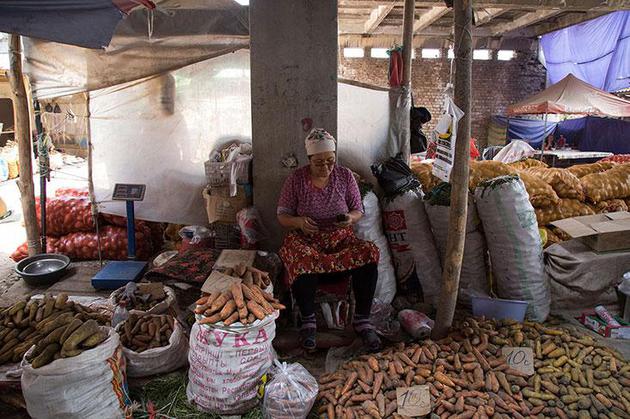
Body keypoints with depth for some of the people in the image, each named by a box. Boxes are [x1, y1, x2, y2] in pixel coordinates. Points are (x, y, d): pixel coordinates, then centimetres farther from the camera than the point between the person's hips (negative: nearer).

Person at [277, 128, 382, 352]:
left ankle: (362, 320, -12)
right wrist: (299, 221, -21)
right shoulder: (296, 179, -2)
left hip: (340, 238, 2)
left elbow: (358, 210, 9)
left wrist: (350, 218, -16)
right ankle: (308, 321, -13)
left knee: (368, 254, -28)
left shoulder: (345, 176, 3)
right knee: (303, 262, -37)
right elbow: (282, 216, 2)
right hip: (305, 240, -2)